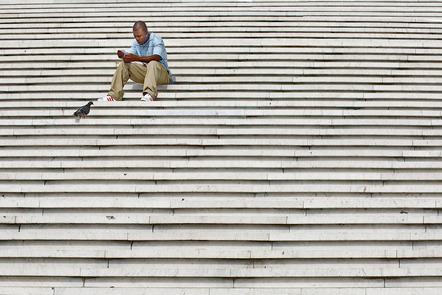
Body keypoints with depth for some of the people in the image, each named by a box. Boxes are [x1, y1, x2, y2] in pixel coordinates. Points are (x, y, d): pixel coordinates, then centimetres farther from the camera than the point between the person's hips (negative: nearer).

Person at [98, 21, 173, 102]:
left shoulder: (156, 39, -14)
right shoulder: (136, 42, 5)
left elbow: (156, 58, -30)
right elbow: (129, 58, 0)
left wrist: (136, 58, -40)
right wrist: (124, 56, -25)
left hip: (162, 72, -6)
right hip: (146, 71, 6)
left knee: (152, 63, -38)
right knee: (123, 65, -9)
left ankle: (149, 94, -56)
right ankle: (113, 96, -16)